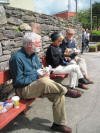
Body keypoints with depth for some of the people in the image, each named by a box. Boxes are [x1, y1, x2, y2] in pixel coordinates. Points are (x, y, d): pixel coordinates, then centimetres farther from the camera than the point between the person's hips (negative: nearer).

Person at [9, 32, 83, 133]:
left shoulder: (33, 54, 9)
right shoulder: (17, 57, -16)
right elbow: (18, 81, -17)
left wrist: (43, 72, -4)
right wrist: (38, 77, -18)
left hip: (38, 85, 7)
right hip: (24, 89, -7)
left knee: (60, 95, -13)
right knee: (44, 82, -37)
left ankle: (58, 123, 1)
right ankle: (65, 91, -12)